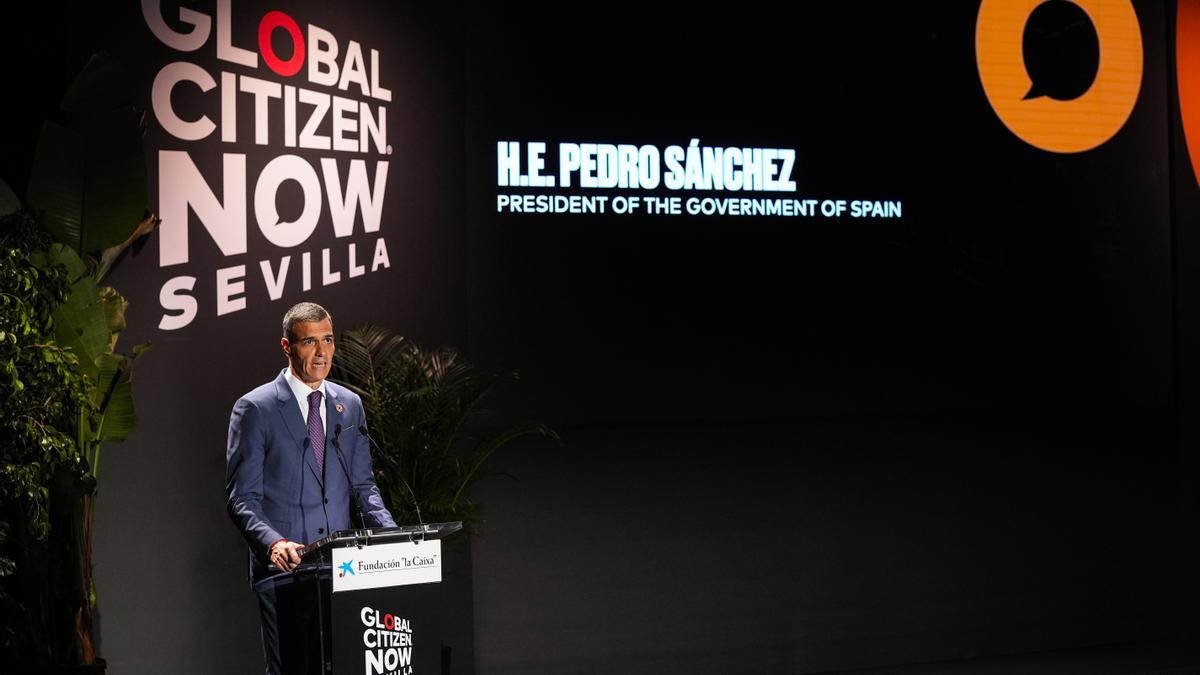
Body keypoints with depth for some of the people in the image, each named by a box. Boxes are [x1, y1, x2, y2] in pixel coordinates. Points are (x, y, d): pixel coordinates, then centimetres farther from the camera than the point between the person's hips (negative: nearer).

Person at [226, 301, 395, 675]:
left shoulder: (350, 405, 11)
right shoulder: (255, 409, -4)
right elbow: (242, 499, -7)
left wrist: (392, 534, -2)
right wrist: (273, 543, -24)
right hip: (283, 569, -4)